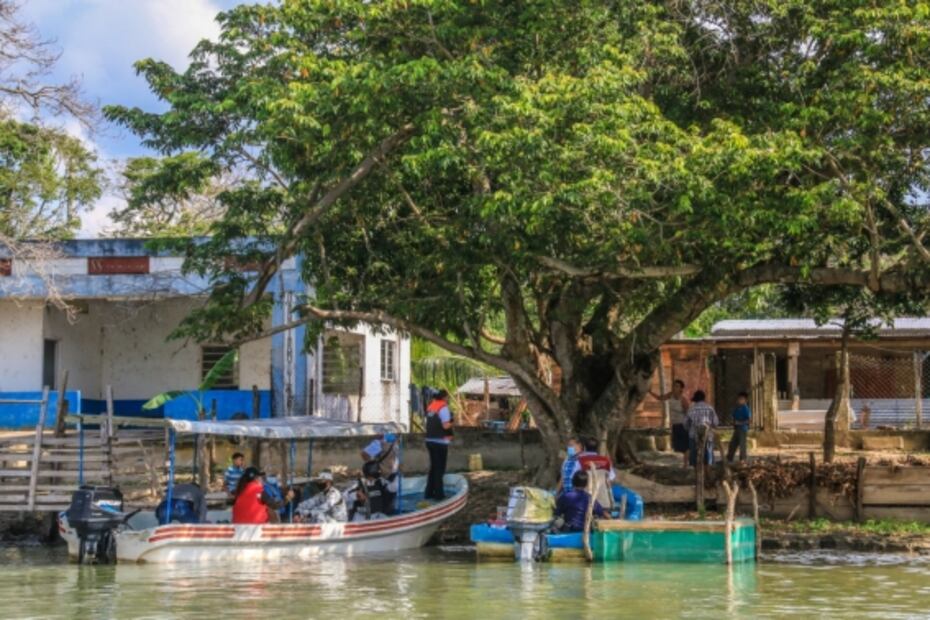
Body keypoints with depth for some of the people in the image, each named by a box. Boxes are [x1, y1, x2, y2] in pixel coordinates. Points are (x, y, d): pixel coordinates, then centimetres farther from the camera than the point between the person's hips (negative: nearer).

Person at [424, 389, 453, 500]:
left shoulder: (431, 406, 10)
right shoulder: (443, 407, -14)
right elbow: (446, 425, -22)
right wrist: (451, 422, -3)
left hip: (430, 440, 7)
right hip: (440, 442, -7)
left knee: (433, 467, 17)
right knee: (439, 468, 2)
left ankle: (429, 492, 18)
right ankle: (438, 493, 4)